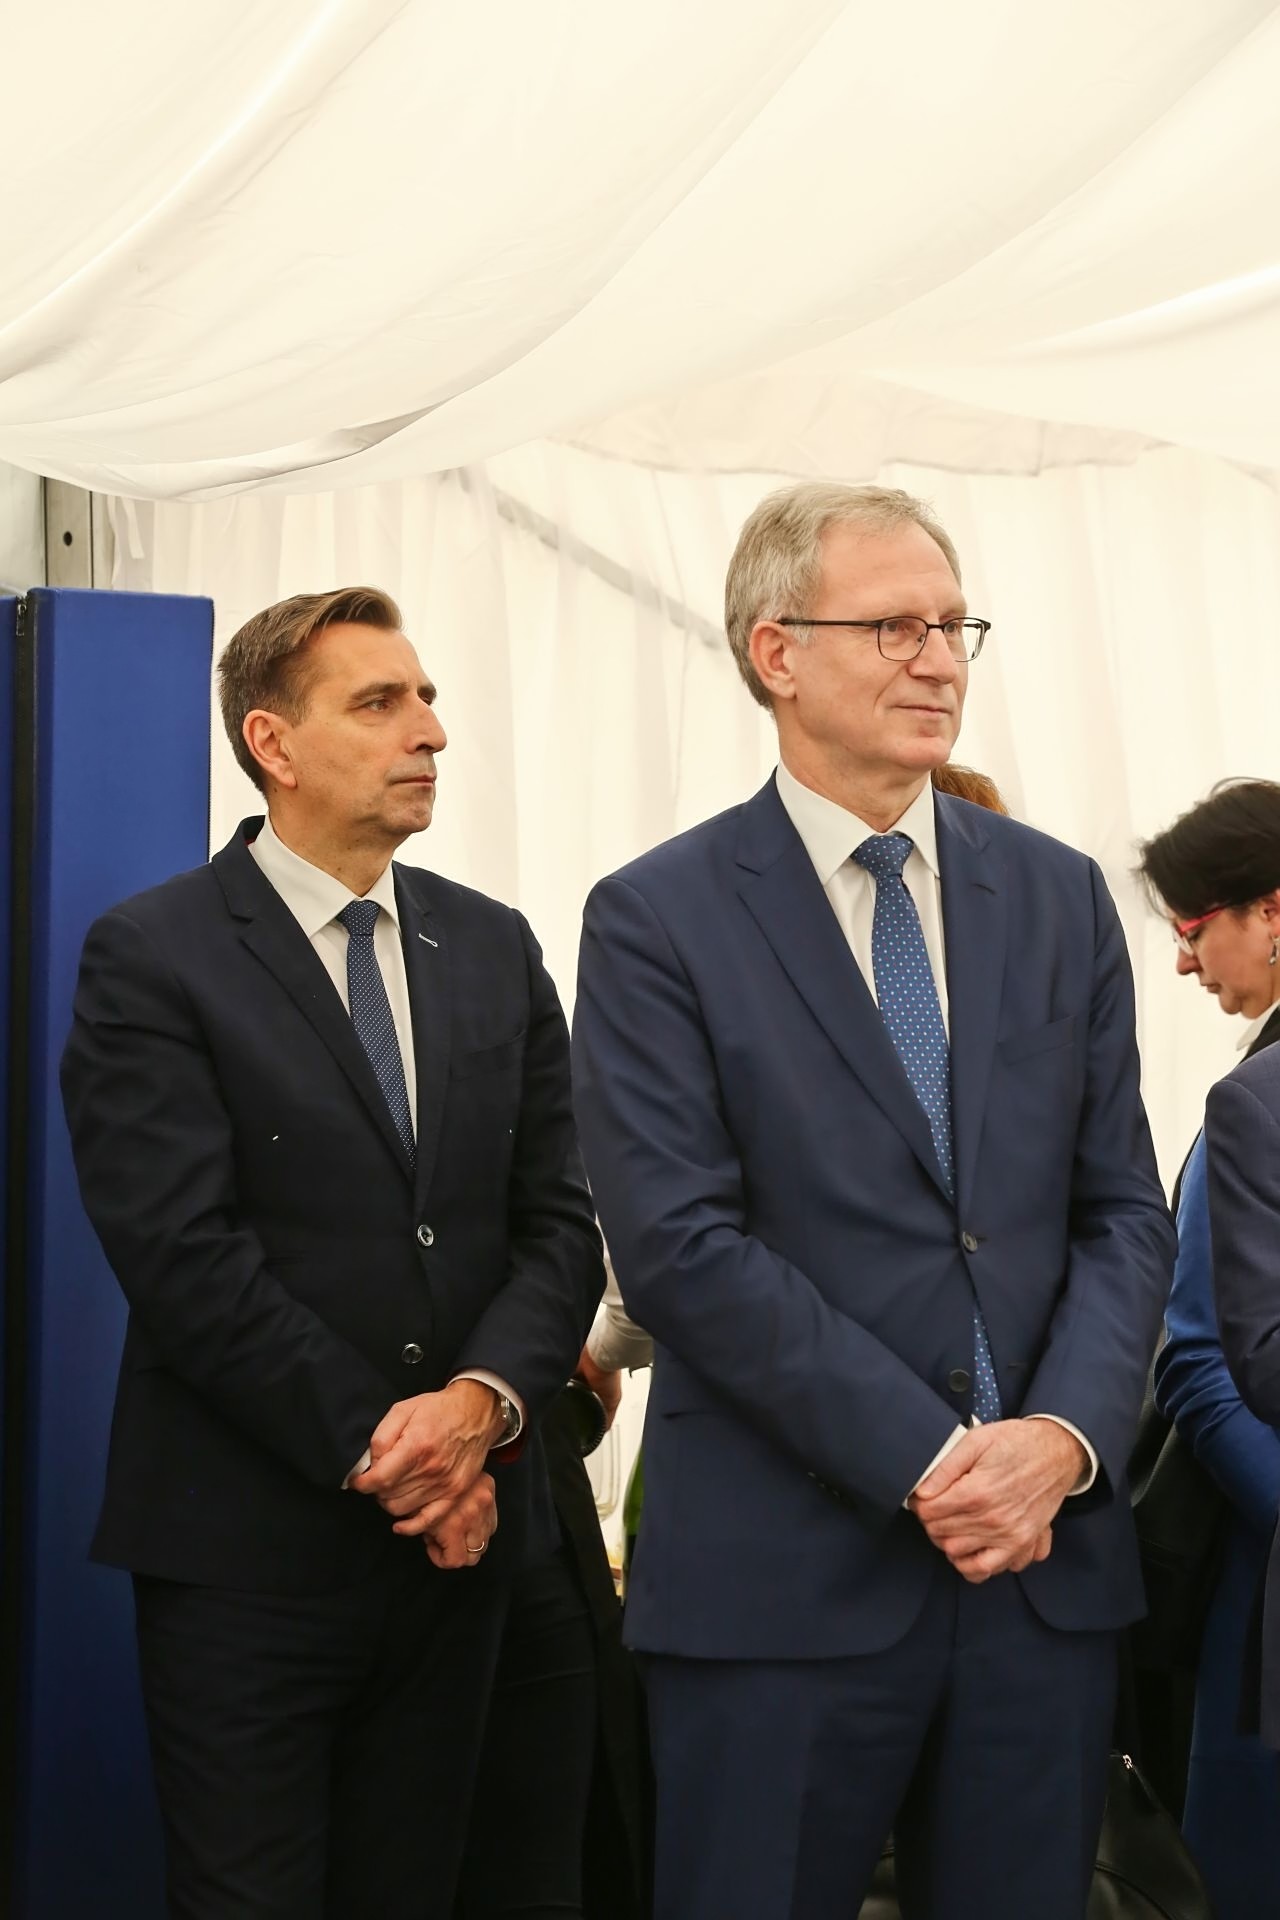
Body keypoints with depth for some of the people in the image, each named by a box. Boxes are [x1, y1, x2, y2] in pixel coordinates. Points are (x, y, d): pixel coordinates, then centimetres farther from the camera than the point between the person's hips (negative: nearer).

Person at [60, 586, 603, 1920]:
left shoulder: (494, 949, 10)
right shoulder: (150, 957, -7)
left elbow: (558, 1218, 5)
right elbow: (181, 1253, -14)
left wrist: (483, 1399, -14)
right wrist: (380, 1451, -16)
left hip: (460, 1531, 5)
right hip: (249, 1547, -5)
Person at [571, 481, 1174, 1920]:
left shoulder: (1059, 899, 10)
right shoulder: (658, 920, -3)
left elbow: (1123, 1212, 7)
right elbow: (680, 1244, -11)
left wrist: (1063, 1439, -10)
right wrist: (929, 1461, -14)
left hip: (1049, 1555, 4)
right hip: (784, 1571, -4)